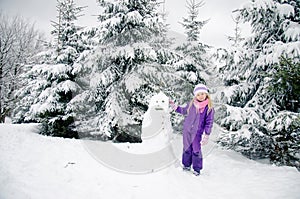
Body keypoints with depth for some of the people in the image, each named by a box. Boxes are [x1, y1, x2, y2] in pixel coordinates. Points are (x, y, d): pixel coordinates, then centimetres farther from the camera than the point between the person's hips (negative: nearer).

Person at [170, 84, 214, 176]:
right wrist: (174, 106, 8)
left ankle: (197, 169, 24)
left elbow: (209, 122, -7)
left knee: (196, 151, 7)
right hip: (187, 131, 3)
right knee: (187, 149, 15)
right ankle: (187, 165, 32)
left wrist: (206, 135, -10)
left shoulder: (209, 108, -11)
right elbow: (184, 111, 17)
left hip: (197, 133, -3)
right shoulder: (191, 104, -3)